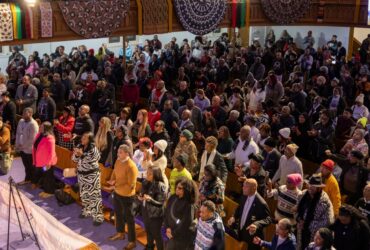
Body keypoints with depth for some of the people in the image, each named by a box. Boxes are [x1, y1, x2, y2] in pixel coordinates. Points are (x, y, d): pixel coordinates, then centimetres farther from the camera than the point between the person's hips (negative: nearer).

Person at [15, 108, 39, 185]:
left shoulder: (33, 124, -22)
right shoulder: (21, 121, 2)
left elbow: (32, 139, -22)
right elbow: (18, 133, 10)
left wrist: (22, 146, -16)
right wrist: (17, 145, 2)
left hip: (29, 150, -7)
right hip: (22, 148, 7)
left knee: (31, 167, 9)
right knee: (26, 165, 22)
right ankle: (27, 179, 38)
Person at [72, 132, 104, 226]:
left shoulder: (94, 149, -18)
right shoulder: (79, 147, 1)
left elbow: (92, 161, -24)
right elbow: (74, 159, 5)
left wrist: (82, 154, -29)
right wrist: (76, 155, -17)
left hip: (92, 175, -7)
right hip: (81, 174, 7)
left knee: (94, 195, -4)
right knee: (84, 194, 20)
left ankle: (98, 216, 3)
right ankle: (86, 211, 39)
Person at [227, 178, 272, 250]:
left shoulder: (261, 203, -27)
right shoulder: (245, 197, -3)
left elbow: (268, 219, -22)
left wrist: (256, 224, -40)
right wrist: (234, 217, -7)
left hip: (252, 237, -7)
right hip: (241, 233, 7)